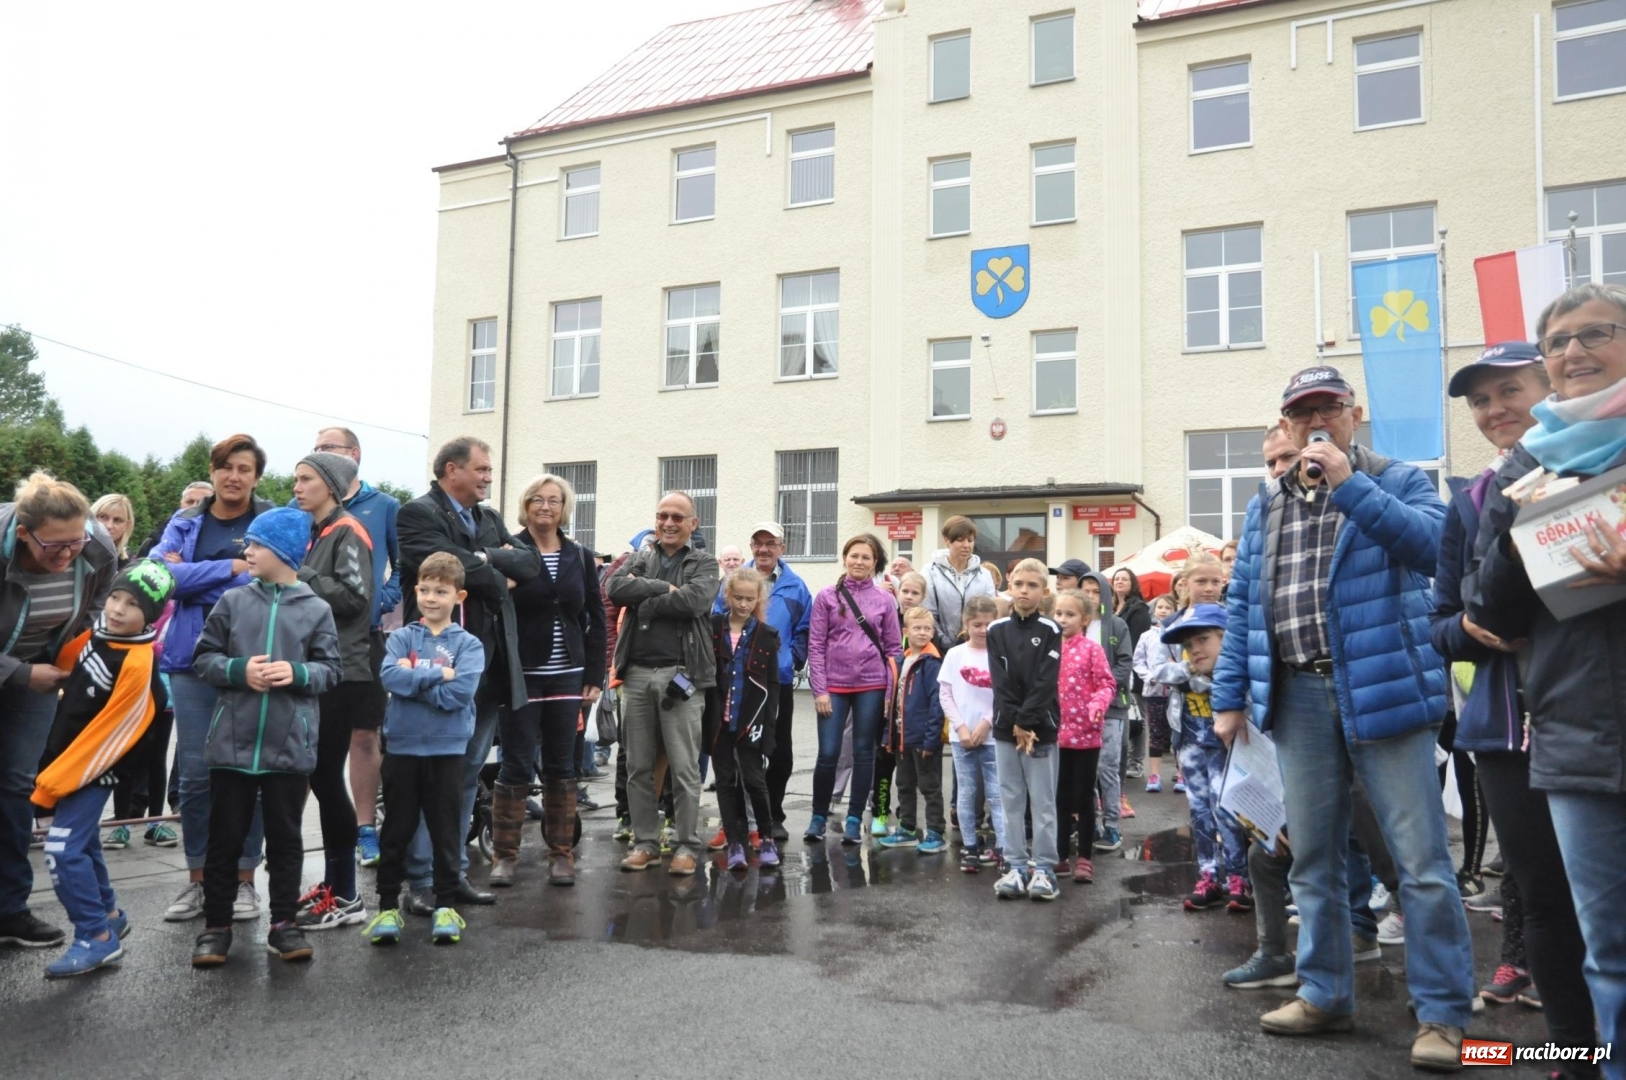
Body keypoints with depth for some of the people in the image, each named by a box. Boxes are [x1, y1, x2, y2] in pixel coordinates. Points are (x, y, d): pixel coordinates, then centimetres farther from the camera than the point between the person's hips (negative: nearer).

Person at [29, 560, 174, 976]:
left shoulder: (138, 665, -26)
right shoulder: (97, 634, -2)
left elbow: (104, 738, -22)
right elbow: (63, 662, 20)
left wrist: (51, 784, -16)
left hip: (90, 770, -9)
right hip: (65, 759, 9)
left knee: (63, 851, -12)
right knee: (82, 844, 20)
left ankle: (97, 938, 0)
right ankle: (108, 915, 37)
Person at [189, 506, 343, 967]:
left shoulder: (316, 610, -1)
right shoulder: (233, 601, 3)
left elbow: (331, 668, 1)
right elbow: (204, 658, 5)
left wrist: (298, 673, -17)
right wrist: (239, 670, -13)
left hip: (289, 745, -1)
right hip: (232, 742, 1)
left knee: (285, 837, 9)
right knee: (225, 836, 9)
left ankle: (284, 923, 19)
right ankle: (216, 924, 21)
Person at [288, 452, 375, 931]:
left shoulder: (348, 534, -9)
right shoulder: (313, 533, 18)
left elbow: (353, 596, -20)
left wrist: (297, 576, -15)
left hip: (342, 672, -9)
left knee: (326, 775, -6)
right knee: (319, 775, 12)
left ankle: (346, 897, 3)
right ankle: (333, 882, 23)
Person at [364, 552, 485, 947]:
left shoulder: (468, 644, -2)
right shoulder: (401, 638, 4)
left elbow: (459, 693, -16)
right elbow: (389, 677, -14)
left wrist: (413, 678, -12)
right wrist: (437, 675, -16)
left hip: (447, 751, -1)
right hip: (402, 749, 1)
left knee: (446, 832, 8)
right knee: (396, 832, 10)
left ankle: (446, 906, 20)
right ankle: (388, 906, 22)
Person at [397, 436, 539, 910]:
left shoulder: (490, 519, 16)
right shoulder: (418, 514, -6)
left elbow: (531, 563, 3)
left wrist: (486, 559, -12)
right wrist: (499, 579, -6)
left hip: (488, 666, 7)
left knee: (467, 775, 13)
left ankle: (455, 870, 23)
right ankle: (421, 879, 10)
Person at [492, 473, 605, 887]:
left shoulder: (581, 558, 8)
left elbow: (595, 618, 9)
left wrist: (595, 675, 4)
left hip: (567, 676, 3)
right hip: (521, 674, -3)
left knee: (561, 766, 9)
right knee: (516, 765, 2)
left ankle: (562, 854, 18)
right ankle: (505, 854, 14)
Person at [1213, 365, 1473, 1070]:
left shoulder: (1399, 481, 5)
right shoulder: (1265, 506, 16)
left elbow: (1433, 545, -15)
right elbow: (1242, 605, 14)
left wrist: (1349, 484, -15)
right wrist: (1229, 695, 8)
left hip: (1385, 688, -4)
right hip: (1299, 697, 4)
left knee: (1421, 860, 0)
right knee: (1313, 859, 11)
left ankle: (1442, 1013, 11)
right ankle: (1325, 994, 24)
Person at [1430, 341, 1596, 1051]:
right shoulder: (1469, 502, 13)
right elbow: (1441, 624, 14)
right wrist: (1471, 628, -7)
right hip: (1507, 723, 3)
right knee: (1542, 891, 8)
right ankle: (1573, 1046, 22)